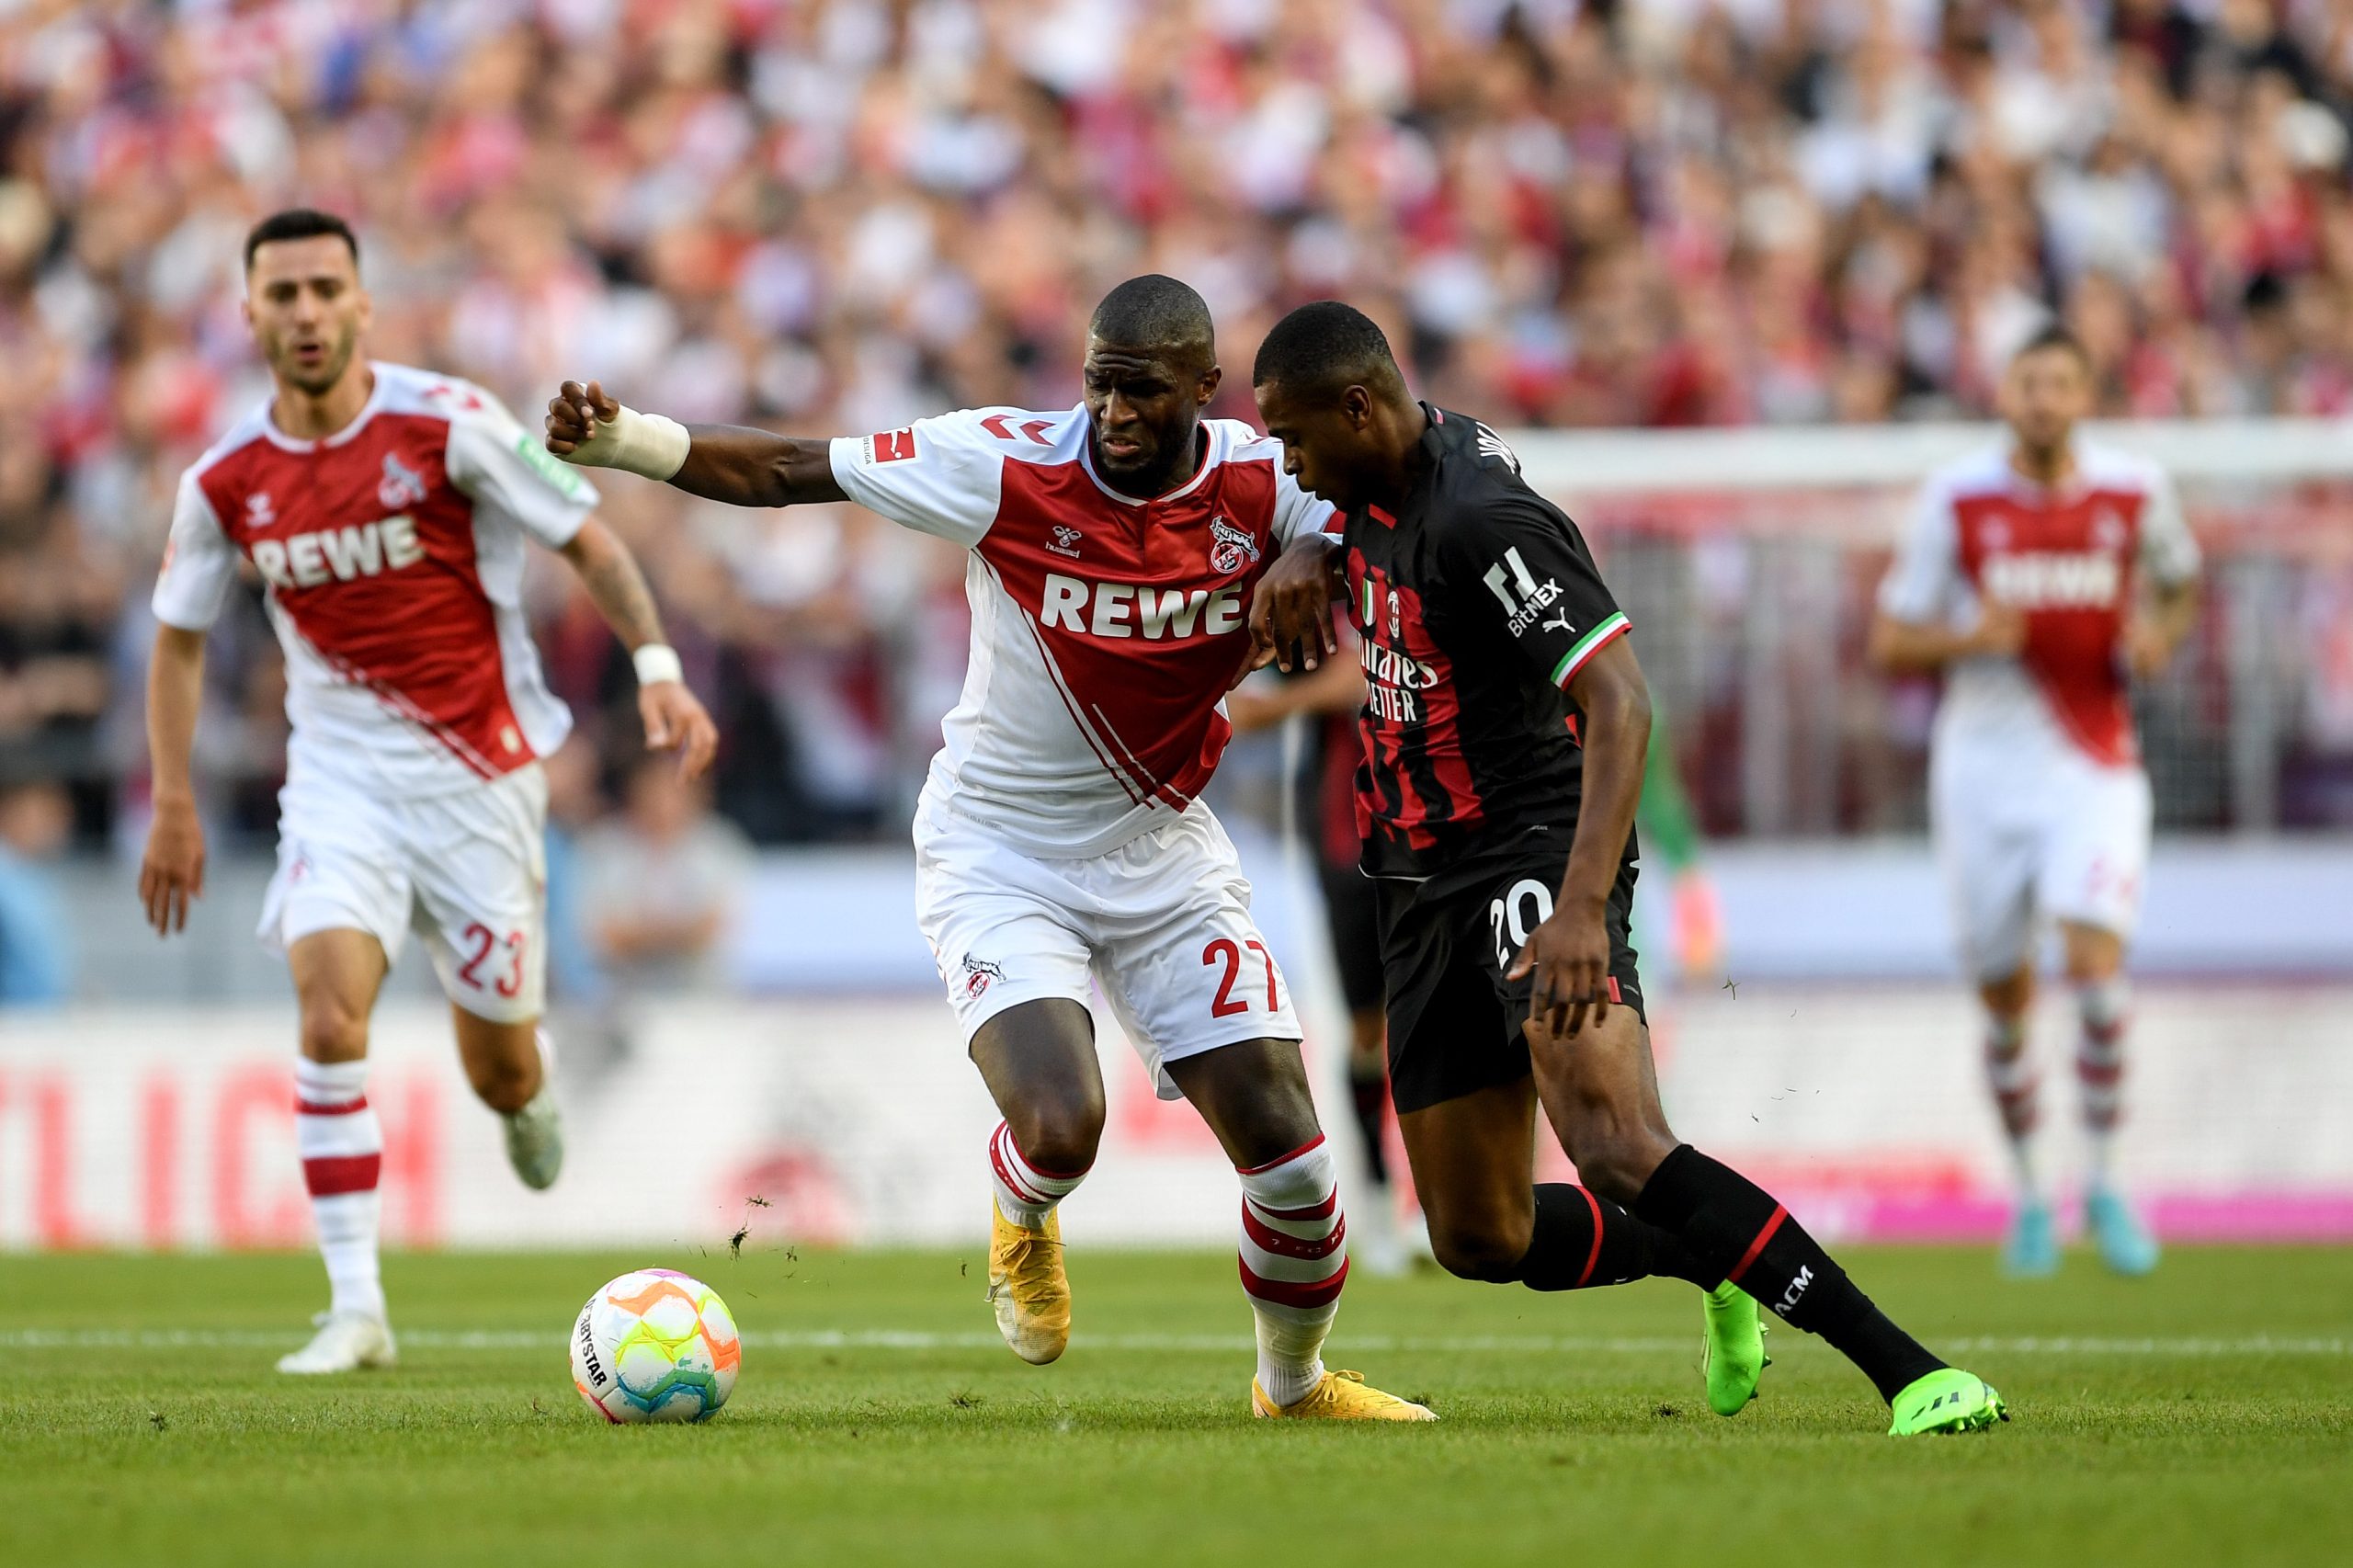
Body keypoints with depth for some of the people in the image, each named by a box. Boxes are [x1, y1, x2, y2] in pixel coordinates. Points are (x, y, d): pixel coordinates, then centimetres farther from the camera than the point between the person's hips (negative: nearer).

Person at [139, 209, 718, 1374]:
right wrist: (174, 805, 7)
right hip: (341, 776, 1)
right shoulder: (226, 480, -4)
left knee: (499, 1070, 7)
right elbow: (178, 638, 11)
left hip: (479, 771, -1)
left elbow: (588, 542, -4)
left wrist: (657, 666, -17)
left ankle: (527, 1100, 47)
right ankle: (355, 1308, -18)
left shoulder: (448, 425, -12)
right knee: (330, 1016, -22)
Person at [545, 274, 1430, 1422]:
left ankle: (1295, 1383, 27)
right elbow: (790, 472, -14)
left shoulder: (1263, 488, -11)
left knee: (1285, 1148, -2)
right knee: (1060, 1129, -26)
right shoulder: (1007, 467, -18)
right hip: (1000, 858, -3)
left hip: (1165, 853, 3)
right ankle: (1022, 1217, 14)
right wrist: (625, 441, -28)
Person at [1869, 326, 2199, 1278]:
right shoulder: (1957, 500, -4)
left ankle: (2105, 1185, -5)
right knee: (2004, 999, 6)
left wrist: (2157, 637, -4)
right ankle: (2028, 1194, 25)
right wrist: (1968, 638, -20)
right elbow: (1890, 643, 0)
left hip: (2094, 770, -1)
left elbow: (2180, 585, 18)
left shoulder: (2134, 493, -1)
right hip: (1982, 770, 1)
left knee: (2094, 960, -19)